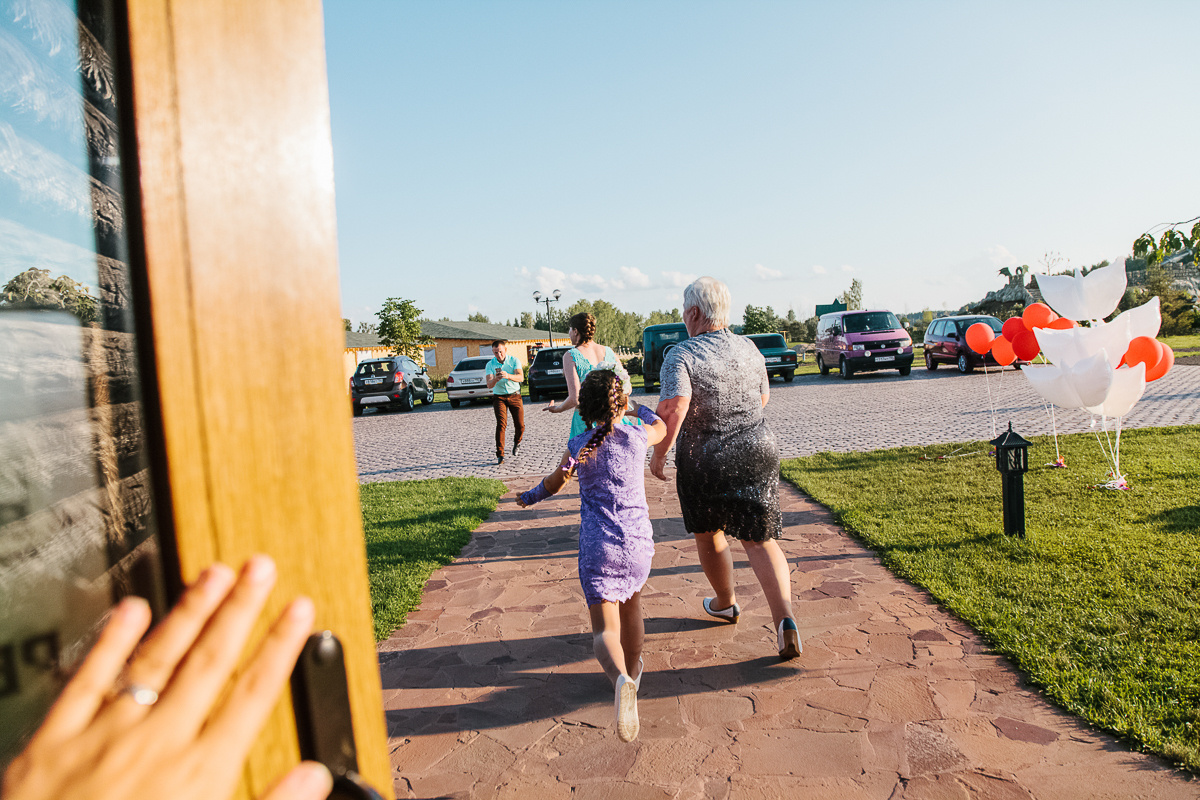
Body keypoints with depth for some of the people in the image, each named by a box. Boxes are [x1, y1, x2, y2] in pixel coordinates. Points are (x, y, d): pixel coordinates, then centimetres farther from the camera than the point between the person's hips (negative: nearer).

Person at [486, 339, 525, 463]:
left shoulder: (514, 360, -5)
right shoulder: (490, 364, -4)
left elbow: (521, 377, -20)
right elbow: (489, 385, -14)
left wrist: (508, 376, -40)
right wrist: (495, 379, -37)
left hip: (514, 396, 1)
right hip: (499, 397, -1)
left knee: (520, 425, 0)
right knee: (501, 424, -17)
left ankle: (517, 442, 34)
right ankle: (500, 455, -14)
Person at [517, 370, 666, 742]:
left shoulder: (577, 446, 0)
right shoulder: (637, 437, 1)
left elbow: (554, 482, 18)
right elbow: (661, 427, 26)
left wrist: (530, 497, 39)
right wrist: (636, 408, 45)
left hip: (598, 547, -2)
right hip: (638, 543, 2)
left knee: (605, 631, -5)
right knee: (631, 604, 28)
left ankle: (622, 680, -34)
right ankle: (632, 673, 45)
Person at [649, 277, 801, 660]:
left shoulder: (681, 354, -15)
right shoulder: (748, 348, 4)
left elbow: (674, 406, -29)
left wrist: (658, 453, -17)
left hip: (704, 463, -3)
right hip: (758, 452, 4)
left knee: (708, 532, 21)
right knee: (760, 540, 8)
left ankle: (726, 602, 40)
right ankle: (784, 617, -10)